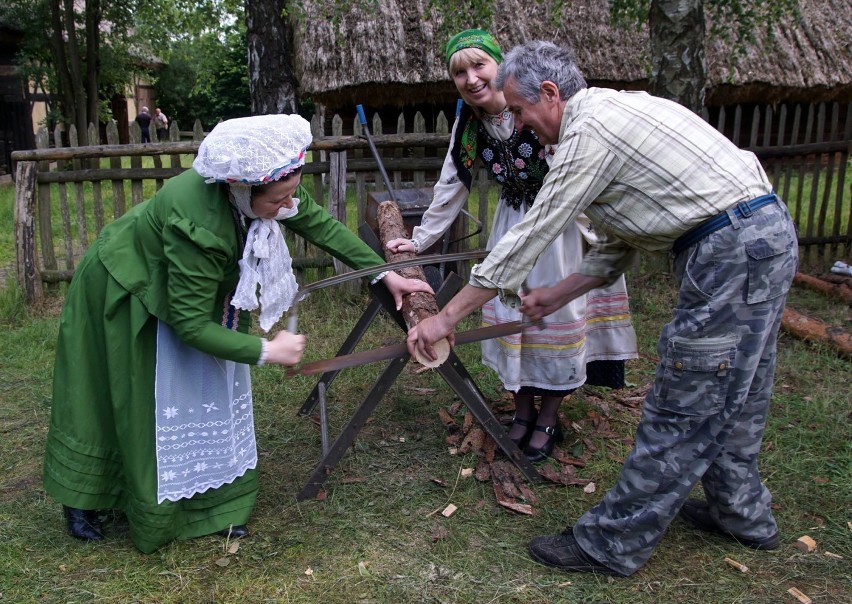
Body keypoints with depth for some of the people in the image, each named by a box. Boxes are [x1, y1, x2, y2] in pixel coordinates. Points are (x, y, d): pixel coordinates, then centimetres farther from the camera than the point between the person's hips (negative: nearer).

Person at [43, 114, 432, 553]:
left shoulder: (272, 187, -25)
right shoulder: (199, 227, -44)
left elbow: (322, 226, -9)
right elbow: (190, 324, -35)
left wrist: (385, 274, -10)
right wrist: (266, 351, -29)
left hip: (186, 285, 7)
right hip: (124, 296, -6)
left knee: (212, 394, 7)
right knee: (141, 406, 8)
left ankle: (214, 504, 23)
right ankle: (80, 500, 33)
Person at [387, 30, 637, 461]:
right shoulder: (467, 126, -3)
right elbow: (450, 188, 6)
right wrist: (420, 240, 7)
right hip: (513, 221, 6)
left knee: (556, 312, 1)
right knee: (508, 310, 7)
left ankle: (548, 419, 19)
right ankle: (523, 411, 25)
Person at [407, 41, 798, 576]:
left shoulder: (590, 128, -14)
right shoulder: (616, 109, 18)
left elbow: (531, 235, -14)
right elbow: (619, 244, 19)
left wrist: (446, 317, -8)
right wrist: (556, 295, 17)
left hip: (731, 249, -10)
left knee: (682, 408, -3)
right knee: (729, 396, 22)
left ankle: (614, 545, 9)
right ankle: (742, 512, 40)